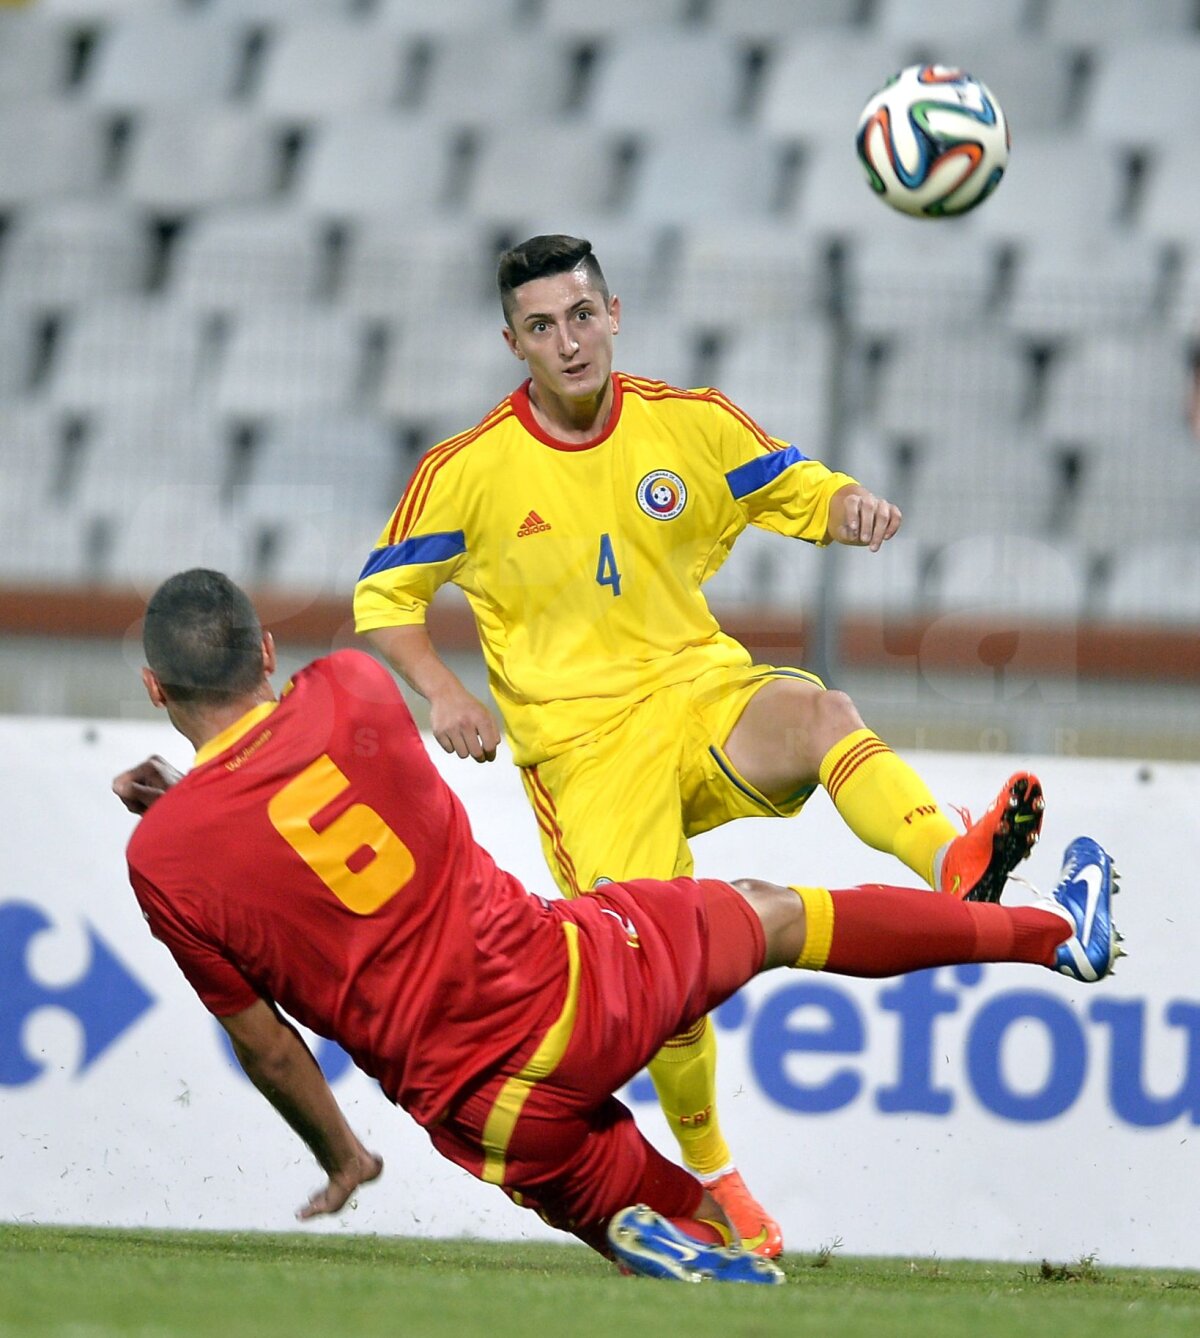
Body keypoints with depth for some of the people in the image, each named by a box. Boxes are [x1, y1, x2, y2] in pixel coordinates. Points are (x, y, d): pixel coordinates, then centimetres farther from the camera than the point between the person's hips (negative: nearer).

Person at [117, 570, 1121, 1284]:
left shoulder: (163, 863, -10)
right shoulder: (348, 694, -6)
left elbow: (262, 1040, 1)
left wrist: (340, 1155, 17)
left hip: (482, 1105, -1)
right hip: (572, 981, 1)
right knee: (769, 915, 27)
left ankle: (668, 1231, -16)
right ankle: (1056, 929, 42)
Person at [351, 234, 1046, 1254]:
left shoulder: (687, 423, 3)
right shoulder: (467, 471, -2)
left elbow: (803, 493, 11)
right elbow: (385, 596, 8)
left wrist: (853, 508, -15)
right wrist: (443, 692, -10)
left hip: (704, 691, 2)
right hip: (581, 739, -2)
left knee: (820, 714, -33)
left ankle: (959, 866, -59)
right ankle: (710, 1177, 8)